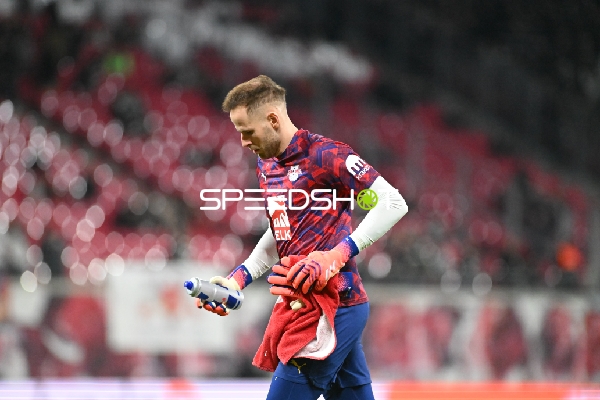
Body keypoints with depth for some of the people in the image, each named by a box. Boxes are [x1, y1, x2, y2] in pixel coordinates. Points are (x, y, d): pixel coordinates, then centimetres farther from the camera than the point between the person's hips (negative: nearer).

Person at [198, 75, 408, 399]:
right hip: (299, 306, 9)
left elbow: (393, 203, -15)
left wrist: (339, 254, -21)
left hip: (332, 307, -9)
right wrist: (237, 280, 14)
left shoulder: (324, 155, -12)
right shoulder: (266, 164, 15)